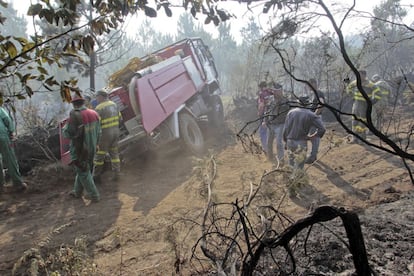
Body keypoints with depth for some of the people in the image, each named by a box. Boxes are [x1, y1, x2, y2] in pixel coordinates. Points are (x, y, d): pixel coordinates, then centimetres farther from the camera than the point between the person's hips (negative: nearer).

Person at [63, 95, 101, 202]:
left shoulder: (74, 116, -22)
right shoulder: (94, 113, -3)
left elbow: (68, 134, -21)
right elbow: (98, 132, 4)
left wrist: (65, 127, 0)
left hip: (79, 150, -6)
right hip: (91, 148, 6)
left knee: (83, 173, 9)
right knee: (82, 170, 22)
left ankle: (94, 195, 14)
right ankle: (77, 192, 38)